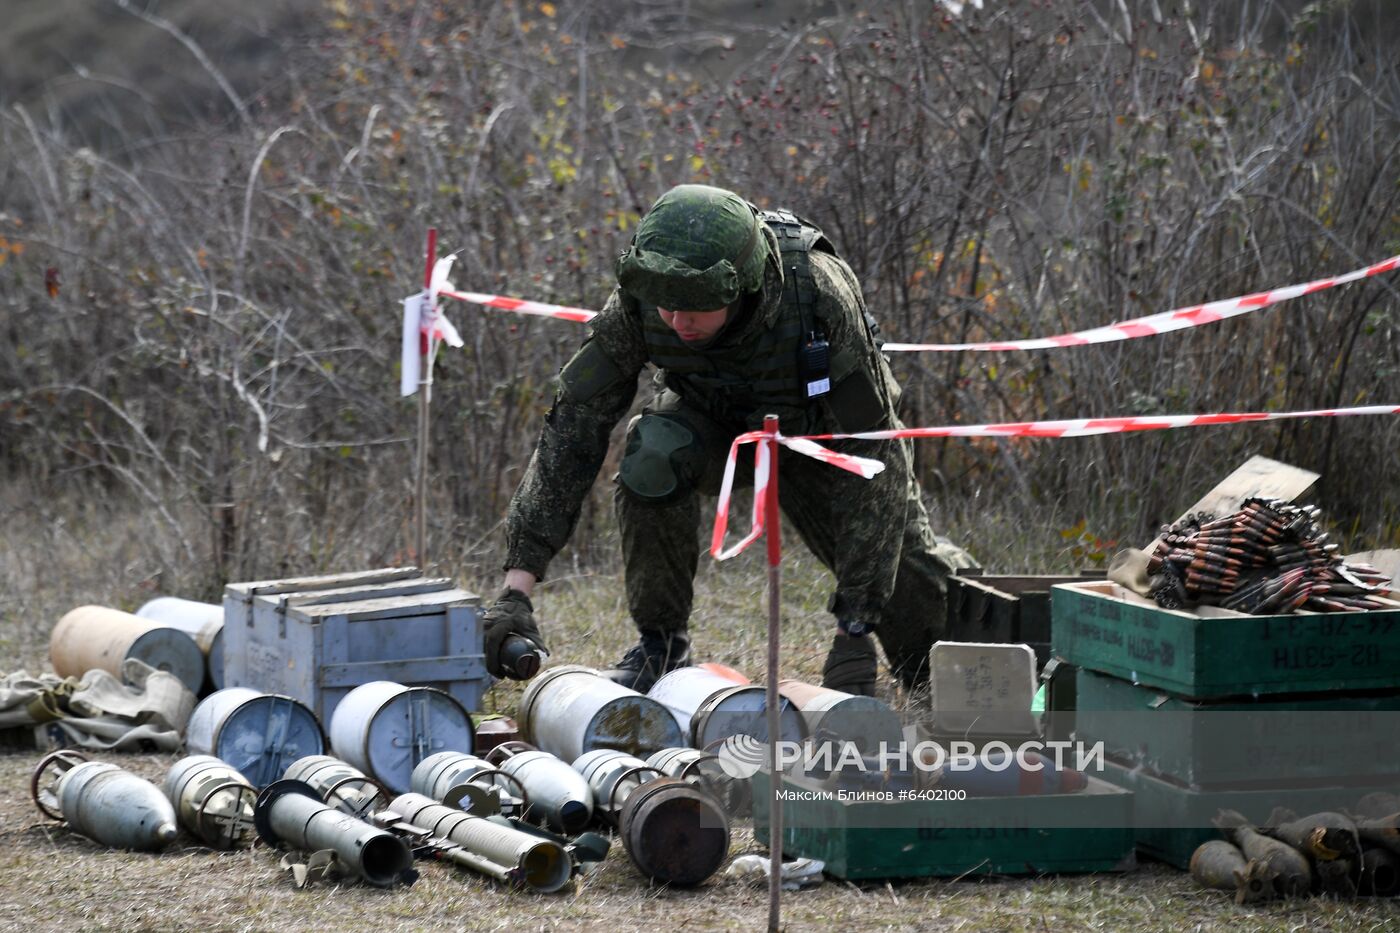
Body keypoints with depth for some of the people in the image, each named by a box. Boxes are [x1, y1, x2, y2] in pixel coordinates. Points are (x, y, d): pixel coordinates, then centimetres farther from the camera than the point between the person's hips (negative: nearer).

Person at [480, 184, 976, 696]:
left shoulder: (821, 293, -39)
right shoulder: (638, 302, -32)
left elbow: (871, 454, -36)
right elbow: (572, 428, -29)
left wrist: (854, 628, -39)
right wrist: (516, 588, -39)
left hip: (821, 432, -1)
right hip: (715, 422, 1)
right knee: (653, 456, -32)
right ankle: (661, 644, -12)